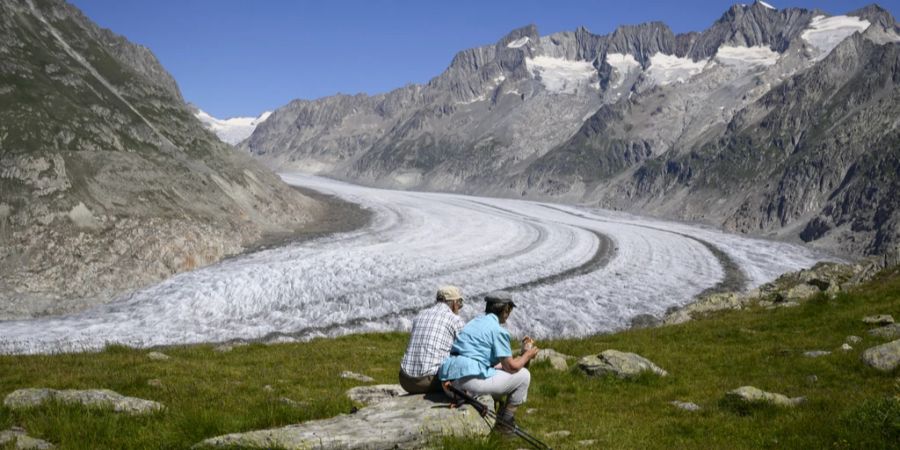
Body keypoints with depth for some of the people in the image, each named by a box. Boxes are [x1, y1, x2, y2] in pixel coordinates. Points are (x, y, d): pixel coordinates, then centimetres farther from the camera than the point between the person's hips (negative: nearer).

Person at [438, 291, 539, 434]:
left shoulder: (475, 322, 22)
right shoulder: (497, 330, -5)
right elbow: (511, 366, -6)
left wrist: (522, 355, 33)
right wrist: (528, 354, 13)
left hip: (449, 377, 9)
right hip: (471, 378, -9)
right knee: (523, 375, 6)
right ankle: (505, 421, 14)